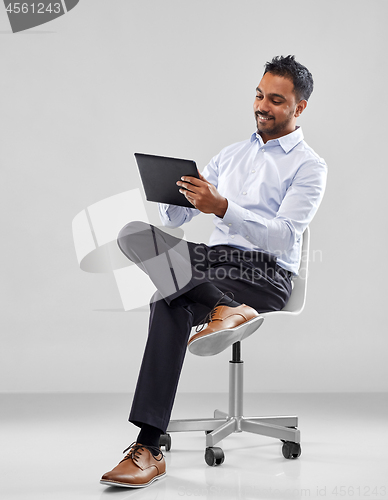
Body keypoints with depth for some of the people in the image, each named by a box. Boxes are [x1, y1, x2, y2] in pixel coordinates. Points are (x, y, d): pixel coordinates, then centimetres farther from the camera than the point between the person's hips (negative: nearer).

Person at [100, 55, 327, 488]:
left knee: (169, 305, -35)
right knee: (135, 233, -28)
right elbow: (175, 218, 19)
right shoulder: (230, 155, 25)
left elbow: (282, 235, -13)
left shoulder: (309, 167, 5)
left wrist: (222, 207, -27)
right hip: (211, 259, 6)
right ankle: (225, 309, -44)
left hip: (266, 274, -6)